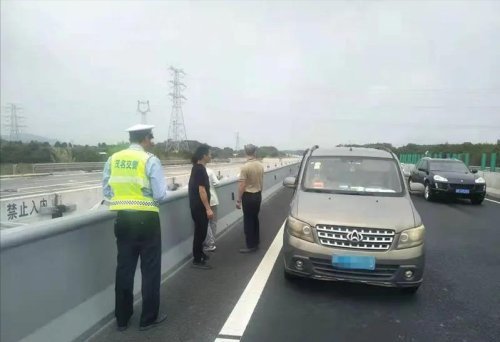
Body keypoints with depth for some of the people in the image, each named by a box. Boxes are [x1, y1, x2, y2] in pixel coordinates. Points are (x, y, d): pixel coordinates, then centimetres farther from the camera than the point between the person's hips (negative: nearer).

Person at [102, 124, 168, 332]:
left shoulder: (113, 159, 4)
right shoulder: (150, 160, -10)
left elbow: (106, 192, 8)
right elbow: (160, 195, -12)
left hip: (122, 219, 5)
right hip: (146, 220, -5)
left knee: (124, 268, 14)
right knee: (150, 269, 9)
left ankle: (122, 318, 26)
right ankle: (149, 318, 19)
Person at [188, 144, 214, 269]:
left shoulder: (196, 167, 11)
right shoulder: (200, 169, -19)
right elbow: (202, 190, -23)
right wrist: (208, 209, -22)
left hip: (196, 205, 10)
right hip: (200, 207, -10)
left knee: (200, 231, 20)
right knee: (200, 232, -3)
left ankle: (199, 253, 33)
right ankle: (197, 260, 5)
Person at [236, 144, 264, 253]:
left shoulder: (245, 167, -20)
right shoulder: (260, 165, 0)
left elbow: (242, 185, -19)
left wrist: (238, 200, -11)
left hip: (248, 196, -7)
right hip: (258, 195, 7)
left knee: (248, 221, 1)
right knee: (255, 218, 19)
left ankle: (251, 246, 6)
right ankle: (256, 241, 30)